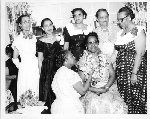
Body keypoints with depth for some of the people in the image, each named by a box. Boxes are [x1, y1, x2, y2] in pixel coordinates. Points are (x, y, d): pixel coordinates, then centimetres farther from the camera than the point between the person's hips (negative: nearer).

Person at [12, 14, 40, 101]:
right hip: (25, 67, -4)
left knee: (36, 91, 9)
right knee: (25, 92, 0)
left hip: (35, 67, 4)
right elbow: (15, 58, -1)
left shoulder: (33, 37, 6)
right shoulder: (18, 39, -6)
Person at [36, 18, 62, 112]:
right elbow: (40, 60, 0)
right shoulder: (41, 41, -4)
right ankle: (49, 108, 20)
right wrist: (41, 72, -1)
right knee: (48, 90, 3)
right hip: (47, 69, -2)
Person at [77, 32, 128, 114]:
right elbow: (81, 82, -2)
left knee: (114, 104, -23)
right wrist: (95, 89, -14)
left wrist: (105, 88, -10)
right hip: (90, 91, -2)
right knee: (94, 104, -28)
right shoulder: (83, 60, 2)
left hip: (107, 89, 2)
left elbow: (112, 75, 6)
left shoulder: (105, 58, 9)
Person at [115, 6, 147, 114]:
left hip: (134, 70, -6)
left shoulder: (138, 31, -7)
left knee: (135, 99, -2)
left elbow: (140, 53, -14)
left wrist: (134, 73, -18)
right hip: (121, 71, 6)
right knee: (124, 99, 9)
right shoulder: (120, 33, 14)